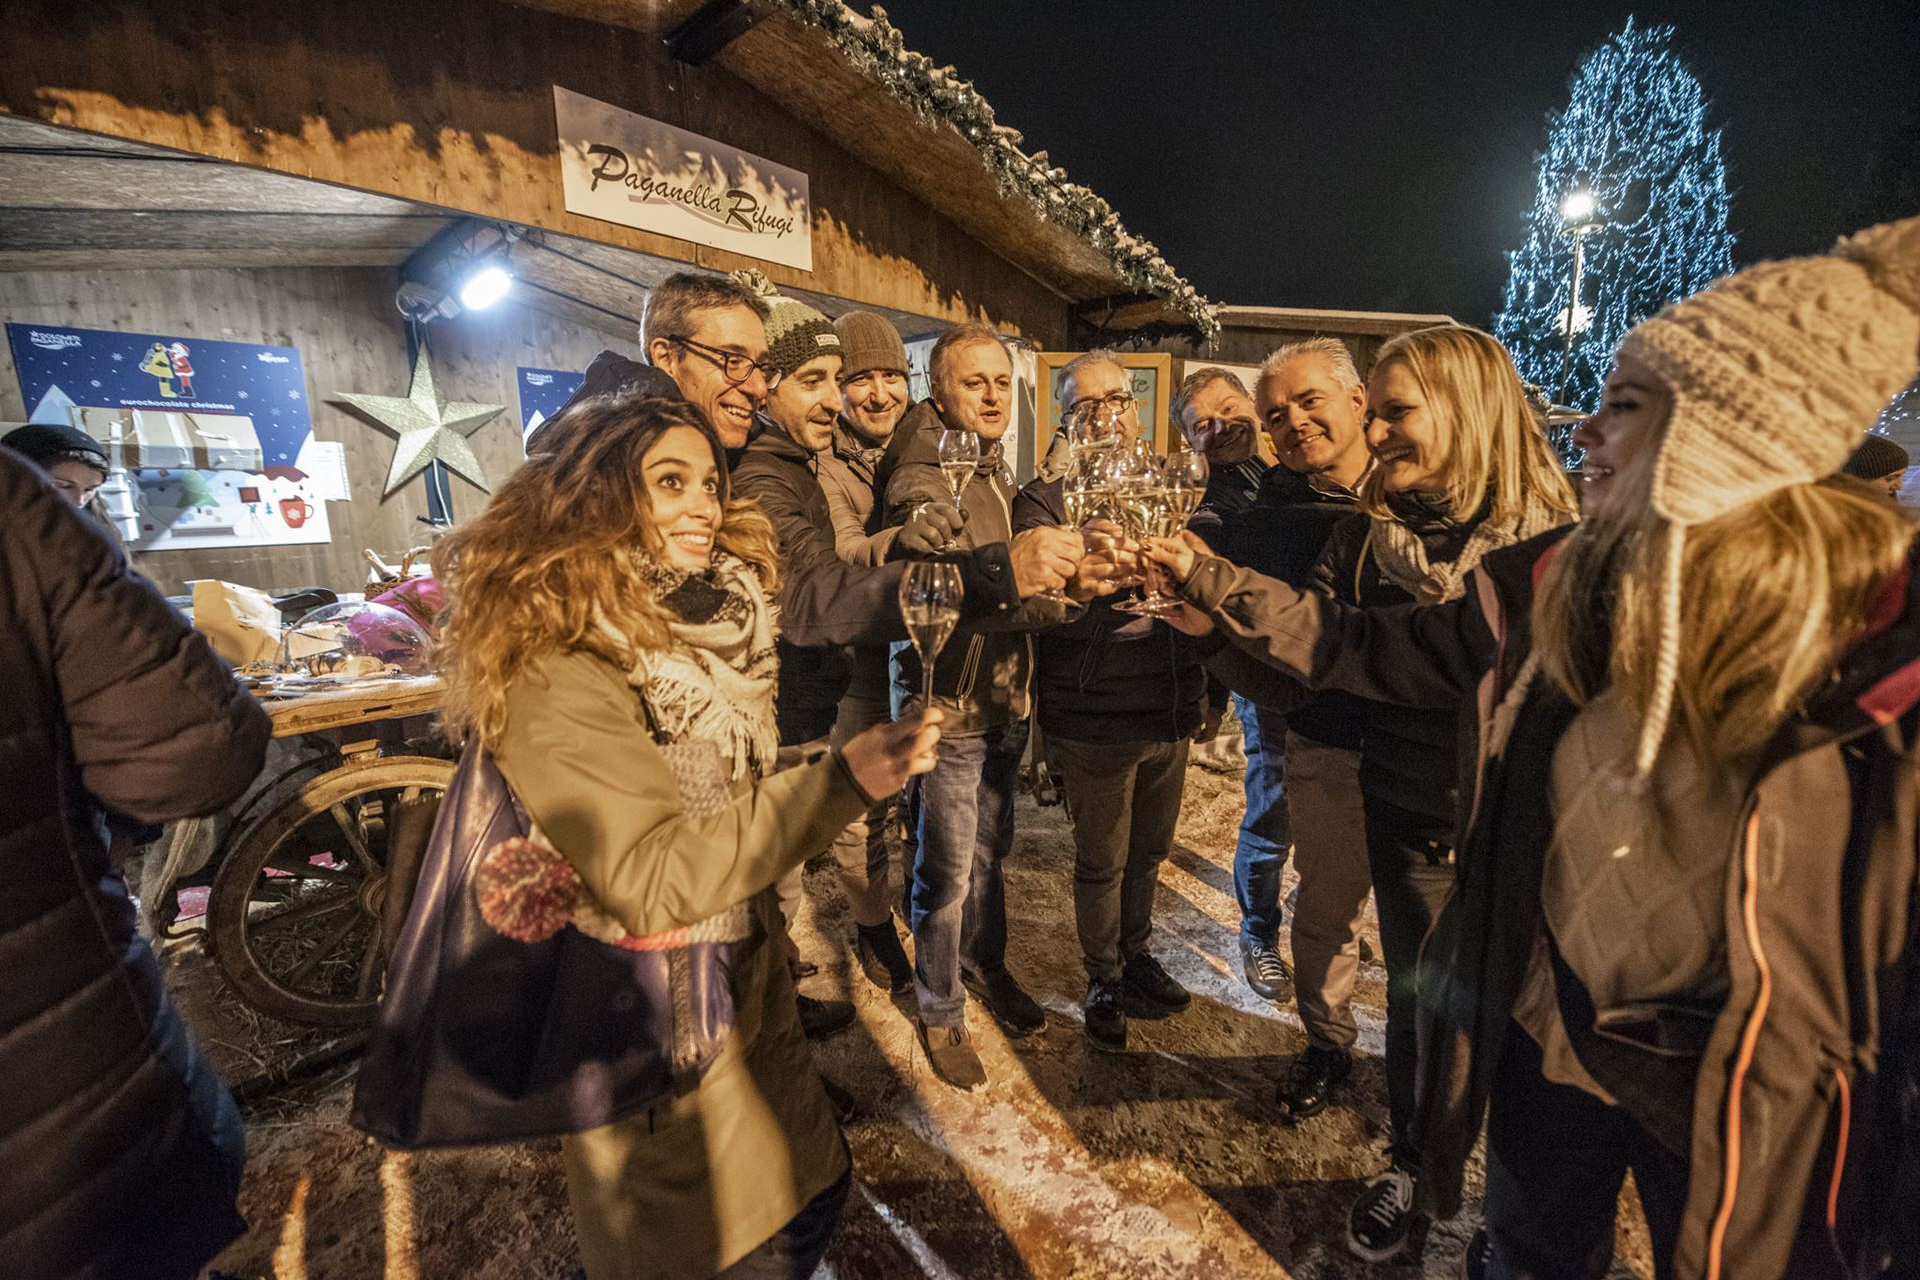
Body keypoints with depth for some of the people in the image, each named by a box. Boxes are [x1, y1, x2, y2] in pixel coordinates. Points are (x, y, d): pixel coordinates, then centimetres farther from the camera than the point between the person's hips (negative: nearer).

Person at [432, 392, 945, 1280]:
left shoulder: (706, 624, -1)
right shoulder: (552, 674, -24)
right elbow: (652, 883, -30)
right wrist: (839, 782, -34)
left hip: (745, 987, 7)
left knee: (815, 1191, 20)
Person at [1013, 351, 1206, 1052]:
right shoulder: (1045, 498, -7)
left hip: (1170, 712, 5)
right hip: (1095, 720, -5)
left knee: (1149, 851, 20)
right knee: (1101, 862, 10)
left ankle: (1136, 955, 44)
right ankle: (1104, 980, 34)